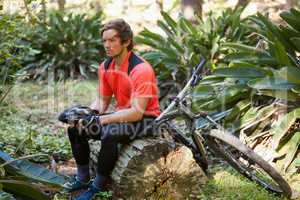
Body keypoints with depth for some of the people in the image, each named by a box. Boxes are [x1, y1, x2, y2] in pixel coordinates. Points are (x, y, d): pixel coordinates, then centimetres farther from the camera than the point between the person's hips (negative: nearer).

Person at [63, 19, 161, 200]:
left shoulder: (141, 69, -23)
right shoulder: (106, 67, 1)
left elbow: (137, 112, -28)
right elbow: (102, 101, 9)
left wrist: (102, 119, -29)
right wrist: (85, 116, -12)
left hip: (145, 118, -8)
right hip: (121, 114, 8)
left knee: (109, 134, -34)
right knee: (75, 129, -4)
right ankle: (83, 178, 9)